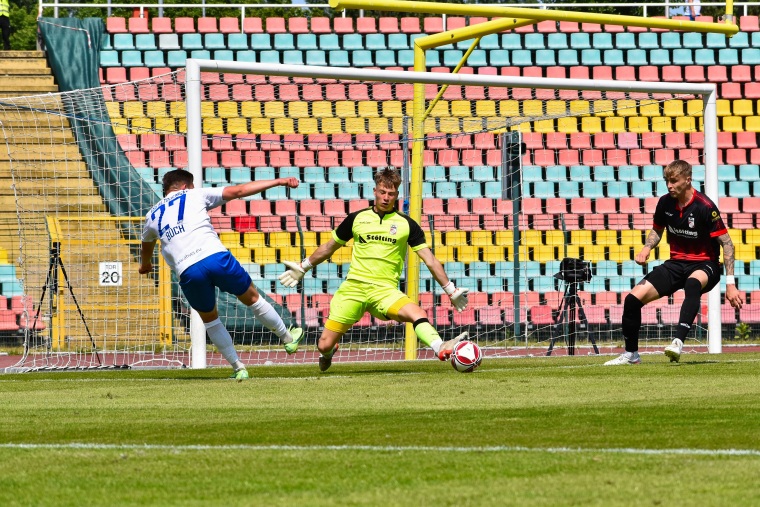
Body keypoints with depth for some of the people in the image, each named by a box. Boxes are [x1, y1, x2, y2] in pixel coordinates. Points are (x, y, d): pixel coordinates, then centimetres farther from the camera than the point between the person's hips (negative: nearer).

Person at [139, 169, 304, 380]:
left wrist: (145, 264, 70)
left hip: (187, 272, 2)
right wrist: (279, 182, 17)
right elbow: (239, 191, 13)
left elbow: (147, 244, 46)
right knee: (252, 298, 18)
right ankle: (288, 339, 31)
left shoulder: (152, 215, 24)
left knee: (209, 318, 23)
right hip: (215, 257, -2)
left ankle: (238, 368, 22)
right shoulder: (195, 195, 16)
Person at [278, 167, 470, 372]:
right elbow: (329, 247, 23)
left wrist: (451, 291, 4)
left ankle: (442, 349, -52)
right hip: (353, 286, 1)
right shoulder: (357, 218, 9)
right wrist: (302, 268, 27)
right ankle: (328, 353, 33)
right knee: (324, 345, -3)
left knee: (418, 314, -33)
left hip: (384, 291, -1)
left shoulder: (406, 224, 5)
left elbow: (430, 260, 7)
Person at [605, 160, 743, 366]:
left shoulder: (705, 207, -18)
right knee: (633, 298, -9)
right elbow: (657, 231, 19)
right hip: (677, 263, 6)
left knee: (693, 284, -43)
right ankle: (631, 354, 10)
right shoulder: (665, 203, -1)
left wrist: (730, 283, -21)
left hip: (705, 265, -6)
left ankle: (678, 342, -50)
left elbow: (726, 243, -16)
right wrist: (646, 248, -4)